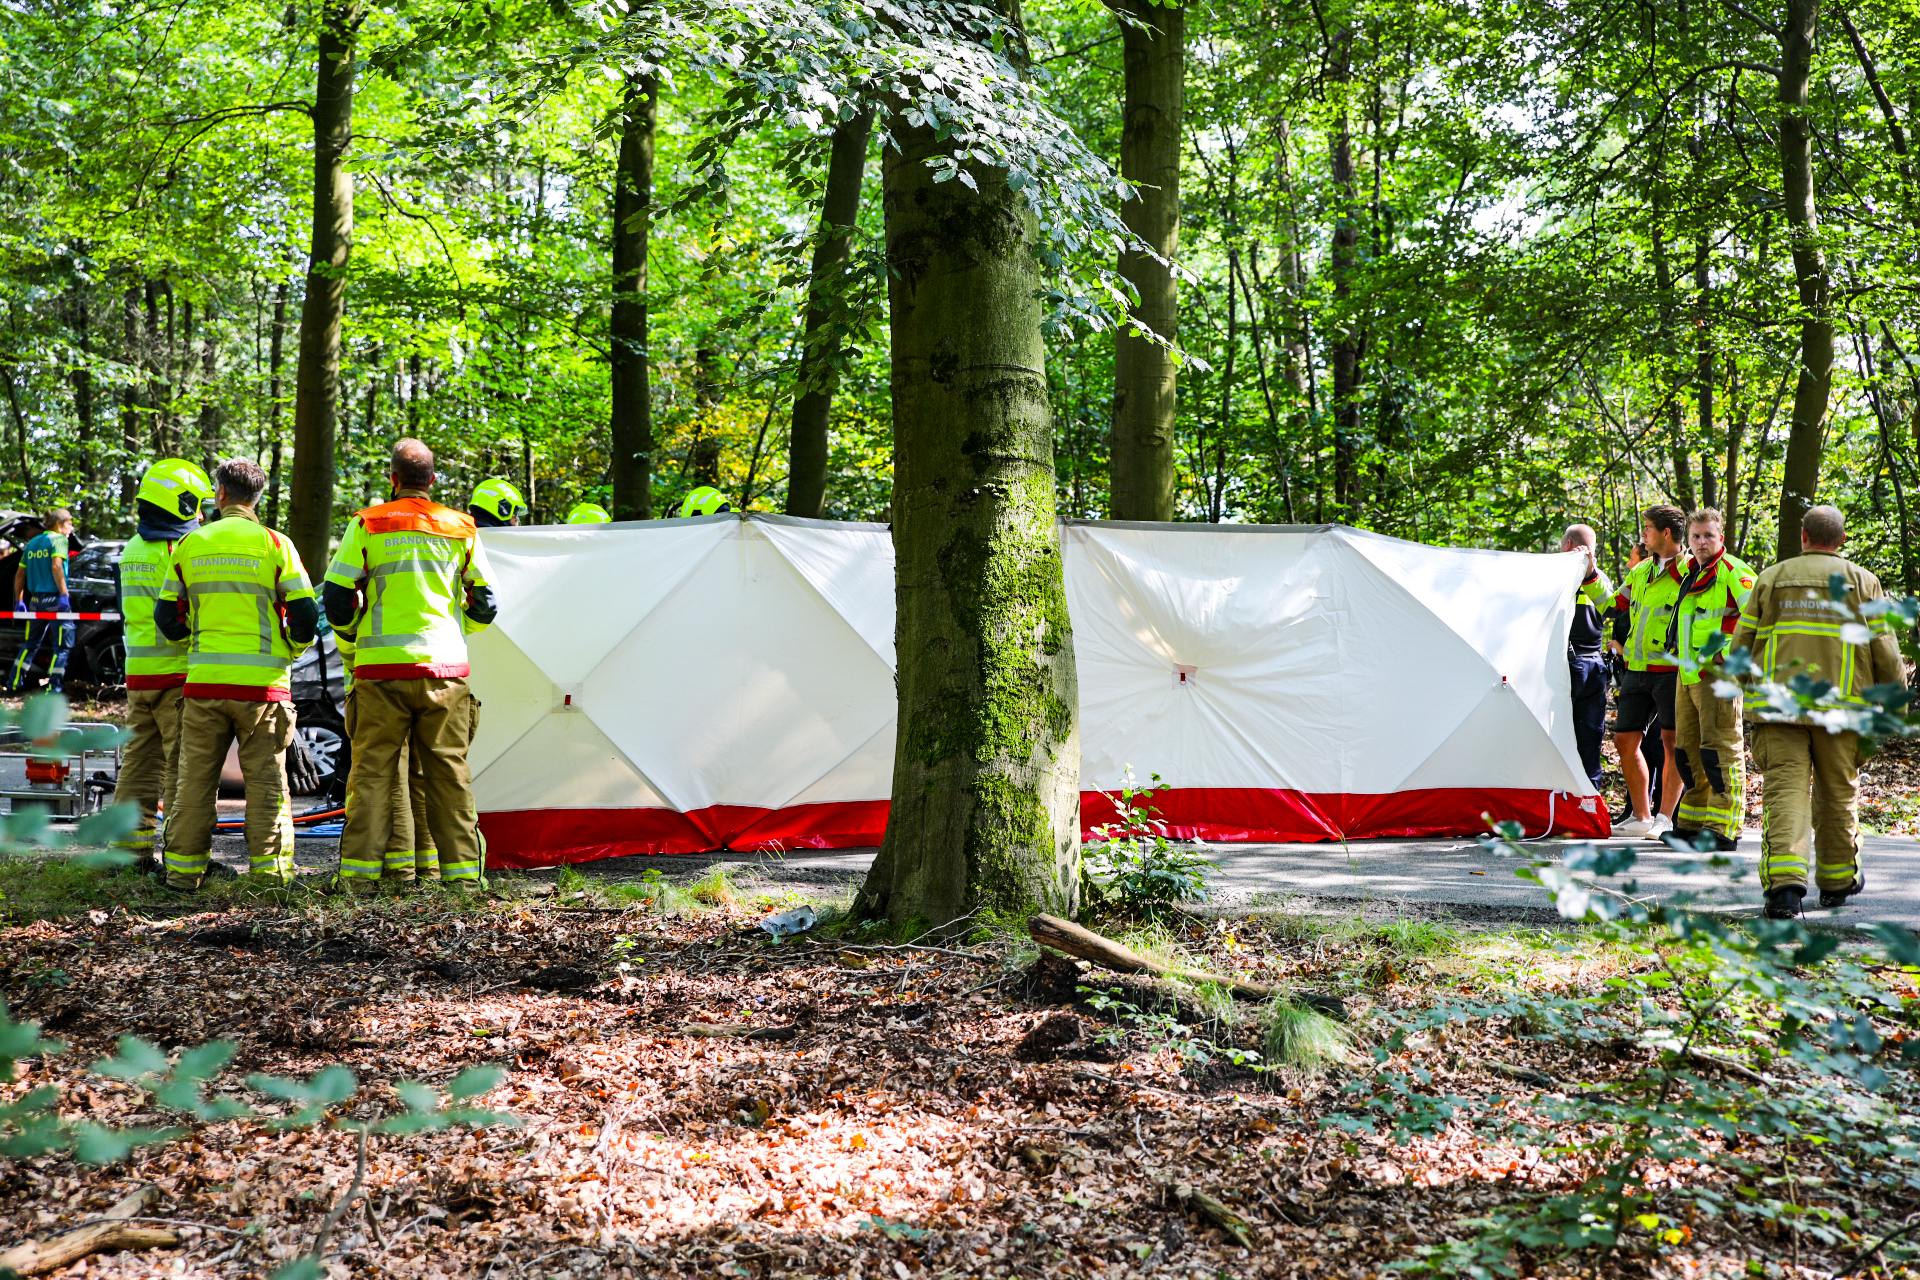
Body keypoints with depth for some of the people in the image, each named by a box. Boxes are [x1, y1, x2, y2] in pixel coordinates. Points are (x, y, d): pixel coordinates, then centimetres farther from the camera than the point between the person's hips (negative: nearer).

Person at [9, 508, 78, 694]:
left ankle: (15, 683, 20)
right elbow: (56, 566, -20)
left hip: (35, 600, 7)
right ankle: (54, 687, -5)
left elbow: (20, 574, 16)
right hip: (54, 599, -7)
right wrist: (64, 594, -22)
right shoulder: (59, 539, -5)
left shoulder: (32, 543, 16)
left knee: (31, 644, 19)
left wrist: (19, 600, 20)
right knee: (62, 646, -1)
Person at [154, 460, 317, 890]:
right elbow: (305, 615, -4)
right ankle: (270, 869, 3)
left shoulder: (190, 545, 7)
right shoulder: (274, 544, -1)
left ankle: (182, 869, 12)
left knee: (195, 778, 9)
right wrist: (290, 651, 15)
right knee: (266, 779, 3)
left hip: (205, 679, 2)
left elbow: (166, 617, 11)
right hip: (263, 682, -2)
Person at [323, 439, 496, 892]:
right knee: (449, 771, 6)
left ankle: (361, 871, 1)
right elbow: (484, 603, 12)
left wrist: (353, 633, 18)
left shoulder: (367, 524, 3)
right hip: (446, 668, 2)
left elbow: (336, 596, 0)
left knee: (373, 769, 3)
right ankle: (462, 869, 6)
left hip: (382, 668, -2)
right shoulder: (462, 529, 9)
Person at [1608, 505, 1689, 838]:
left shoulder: (1690, 572, -6)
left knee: (1672, 742, -4)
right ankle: (1641, 816, 15)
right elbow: (1614, 604, 27)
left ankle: (1665, 819, 1)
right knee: (1625, 739, 6)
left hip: (1670, 671, -7)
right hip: (1637, 671, 7)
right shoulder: (1640, 571, 16)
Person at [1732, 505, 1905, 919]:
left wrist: (1747, 682, 23)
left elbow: (1741, 644, 7)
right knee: (1838, 794, 14)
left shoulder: (1770, 578, 6)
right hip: (1840, 706, 0)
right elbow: (1884, 651, 2)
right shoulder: (1863, 582, 5)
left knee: (1784, 791, -5)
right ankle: (1837, 880, 27)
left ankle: (1784, 880, -22)